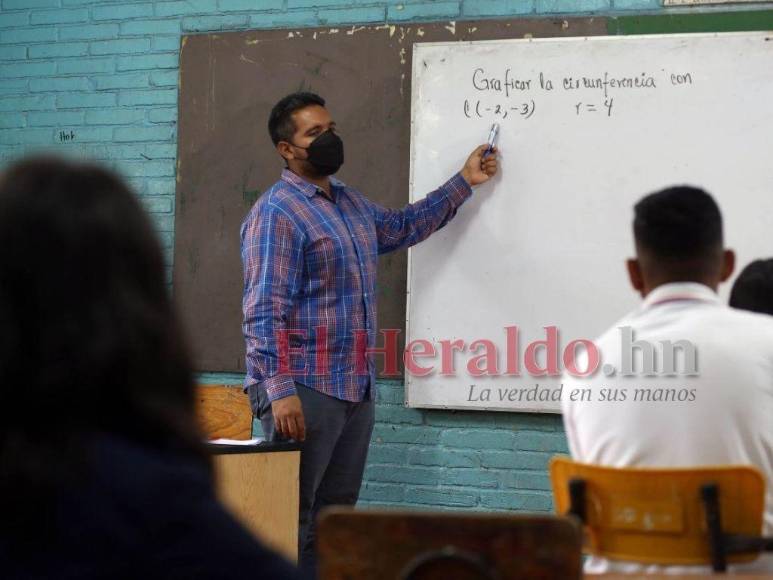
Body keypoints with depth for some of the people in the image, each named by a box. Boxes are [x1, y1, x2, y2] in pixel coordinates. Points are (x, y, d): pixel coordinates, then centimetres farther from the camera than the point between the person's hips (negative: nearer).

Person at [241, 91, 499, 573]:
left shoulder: (352, 204, 17)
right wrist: (280, 390, -25)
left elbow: (403, 226, 37)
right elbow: (264, 312, -18)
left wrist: (464, 183, 35)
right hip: (304, 389, -9)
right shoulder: (276, 214, -11)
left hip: (356, 387, 9)